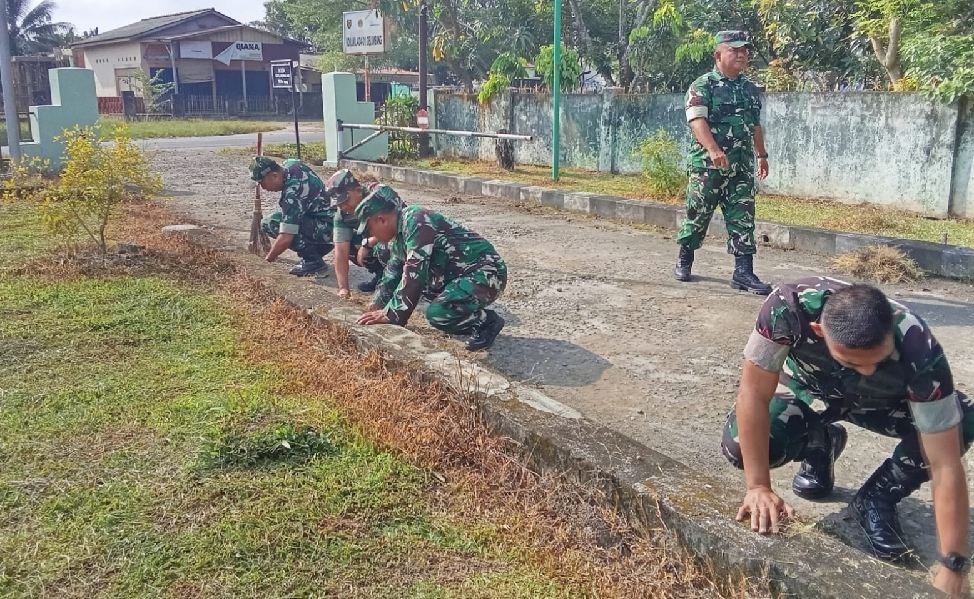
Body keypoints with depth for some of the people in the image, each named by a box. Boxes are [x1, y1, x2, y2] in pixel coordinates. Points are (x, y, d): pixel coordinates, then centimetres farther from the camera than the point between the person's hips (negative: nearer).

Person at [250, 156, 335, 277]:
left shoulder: (293, 193, -27)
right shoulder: (289, 164, -1)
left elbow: (285, 239, -29)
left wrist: (267, 261, -17)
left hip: (328, 225, -10)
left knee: (271, 223, -21)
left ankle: (313, 261, -12)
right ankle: (319, 247, 13)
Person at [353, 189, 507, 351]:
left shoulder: (416, 220, -20)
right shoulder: (399, 233, 10)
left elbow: (414, 273, -25)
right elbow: (393, 272, 23)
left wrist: (391, 314, -20)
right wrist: (376, 305, 15)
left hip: (487, 273, -10)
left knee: (437, 313, -28)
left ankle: (488, 321, -1)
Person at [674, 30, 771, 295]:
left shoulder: (750, 89, 15)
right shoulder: (703, 85, -5)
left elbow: (756, 126, 25)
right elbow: (698, 121, -19)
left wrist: (762, 155, 28)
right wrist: (714, 150, -33)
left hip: (742, 167, 5)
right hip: (706, 165, -5)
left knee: (743, 218, -1)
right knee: (697, 215, 6)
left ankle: (743, 272, -1)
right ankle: (684, 261, 24)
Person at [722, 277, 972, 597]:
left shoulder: (920, 351, -39)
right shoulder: (789, 306, -42)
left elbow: (946, 466, -36)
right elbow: (755, 393, -32)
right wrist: (758, 487, -35)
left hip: (881, 401, 0)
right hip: (809, 390, 1)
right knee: (738, 446, -25)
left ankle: (878, 498, -3)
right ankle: (820, 446, 9)